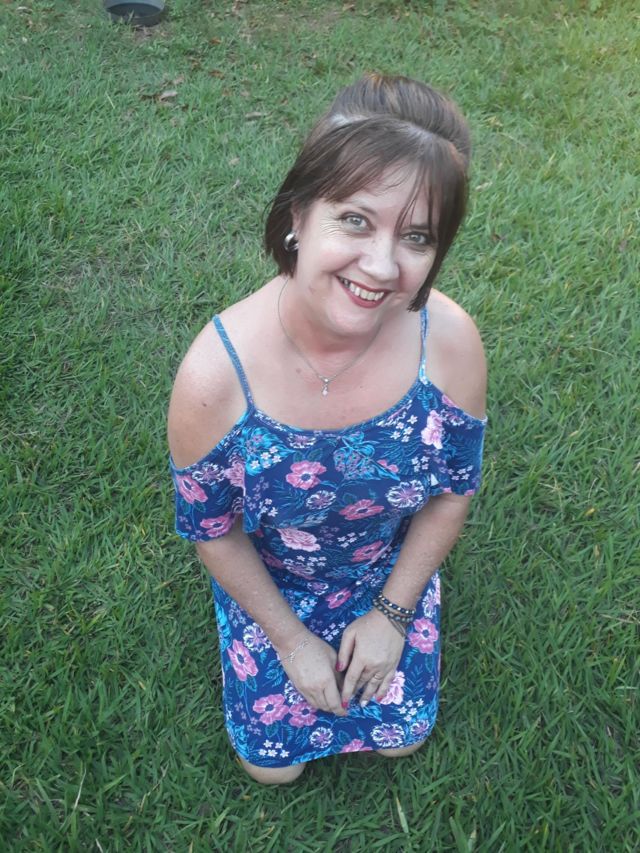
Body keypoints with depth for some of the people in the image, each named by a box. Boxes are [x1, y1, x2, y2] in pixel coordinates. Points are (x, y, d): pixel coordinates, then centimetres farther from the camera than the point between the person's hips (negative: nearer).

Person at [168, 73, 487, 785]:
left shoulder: (451, 342, -29)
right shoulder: (214, 373, -35)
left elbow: (454, 490, -10)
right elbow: (212, 529, -17)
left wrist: (391, 612, -5)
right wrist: (289, 639, -7)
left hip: (393, 567, 2)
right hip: (268, 579, -1)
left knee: (401, 734, 13)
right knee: (272, 760, 10)